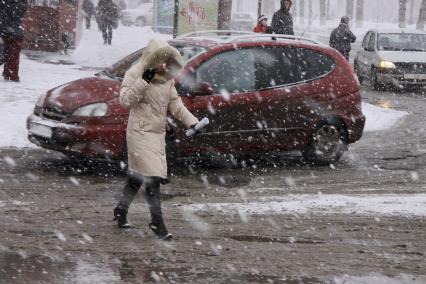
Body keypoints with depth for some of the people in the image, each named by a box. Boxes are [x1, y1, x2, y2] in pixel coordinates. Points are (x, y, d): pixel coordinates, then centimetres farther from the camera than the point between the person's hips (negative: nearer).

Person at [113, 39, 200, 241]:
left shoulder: (166, 79, 11)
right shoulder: (135, 74, -9)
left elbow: (175, 104, 14)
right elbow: (125, 100, -19)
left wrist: (192, 122, 3)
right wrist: (143, 82, -27)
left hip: (158, 133, 7)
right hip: (140, 132, -7)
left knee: (138, 174, 16)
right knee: (152, 175, -13)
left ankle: (121, 209, 34)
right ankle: (157, 222, -10)